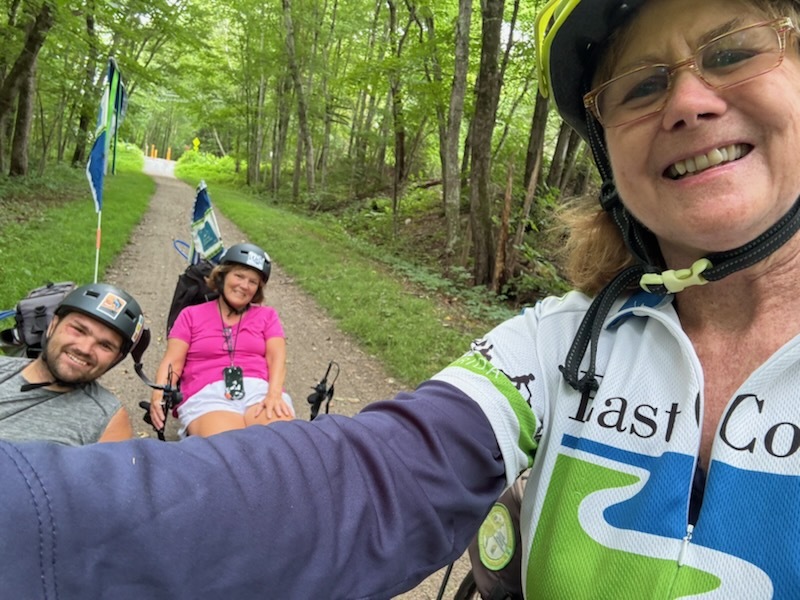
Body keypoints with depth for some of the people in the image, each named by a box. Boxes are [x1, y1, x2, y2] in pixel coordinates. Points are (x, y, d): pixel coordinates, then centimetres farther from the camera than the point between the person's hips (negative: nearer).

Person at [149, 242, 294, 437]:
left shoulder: (267, 316, 22)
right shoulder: (191, 315, 20)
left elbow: (276, 357, 5)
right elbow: (173, 362, 8)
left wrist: (274, 394, -15)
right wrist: (159, 395, -13)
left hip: (260, 390, 2)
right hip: (207, 395, -1)